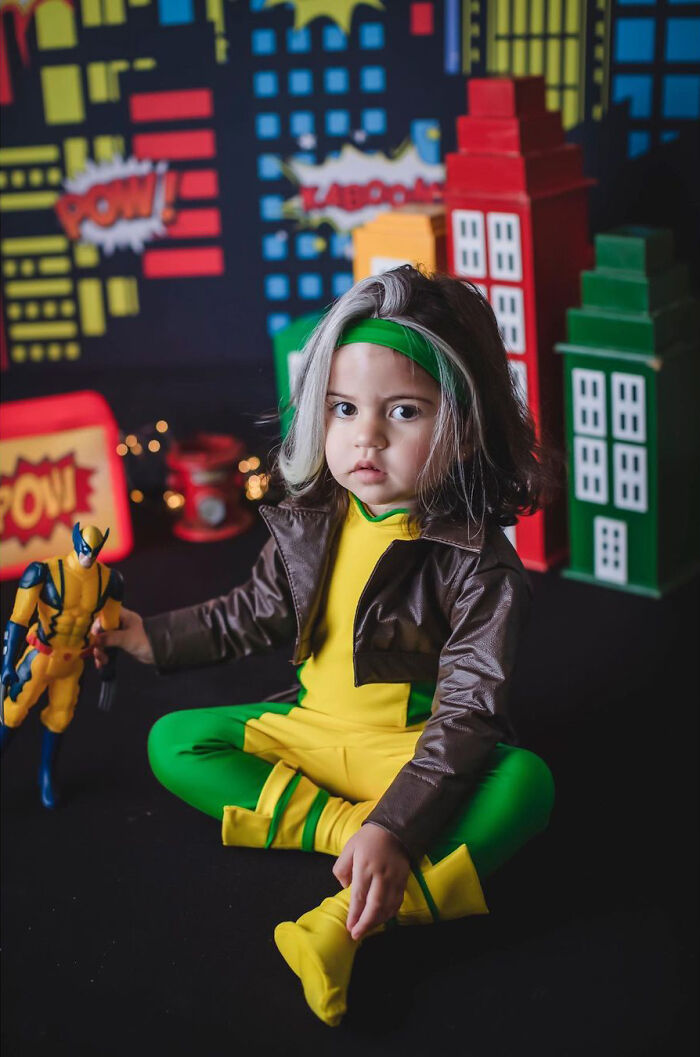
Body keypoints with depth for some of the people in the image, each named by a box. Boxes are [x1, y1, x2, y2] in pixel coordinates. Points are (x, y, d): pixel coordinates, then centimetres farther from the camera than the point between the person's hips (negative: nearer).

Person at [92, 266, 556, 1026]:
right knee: (172, 742, -7)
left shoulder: (476, 561, -21)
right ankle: (344, 827, -21)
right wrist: (153, 636, 11)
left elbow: (467, 714, -26)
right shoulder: (307, 524, -5)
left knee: (525, 782, -34)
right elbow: (255, 614, 14)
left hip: (421, 748, -5)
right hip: (313, 727, 5)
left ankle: (341, 923, -45)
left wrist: (395, 829, -38)